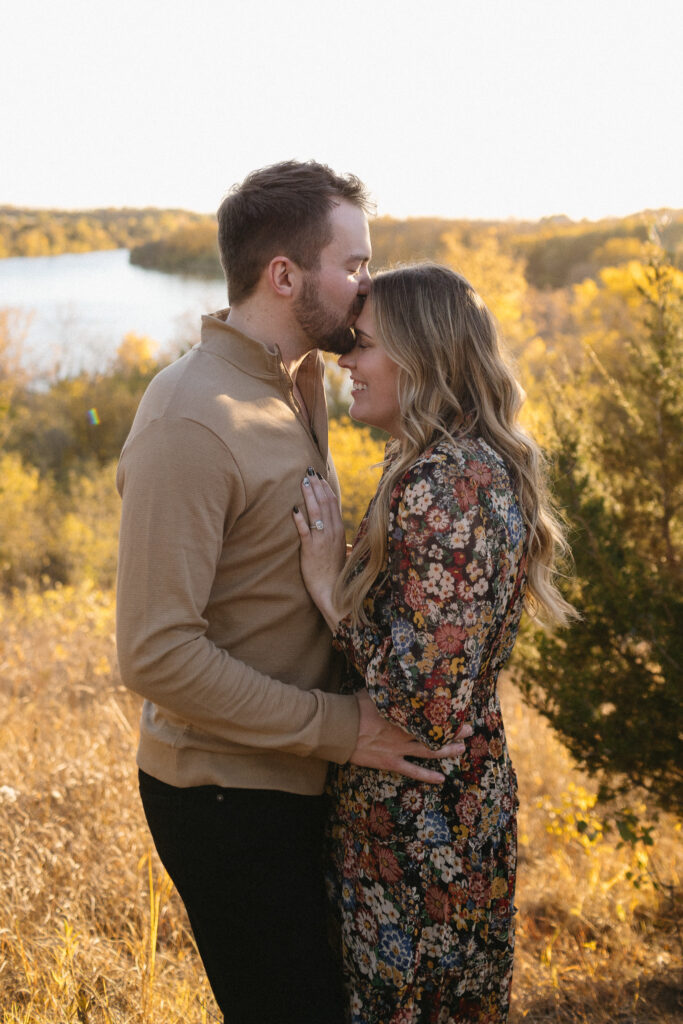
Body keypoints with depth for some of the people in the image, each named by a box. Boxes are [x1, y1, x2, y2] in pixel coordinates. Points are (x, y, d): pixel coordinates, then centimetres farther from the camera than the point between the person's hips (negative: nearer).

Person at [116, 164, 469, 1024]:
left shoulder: (298, 384, 8)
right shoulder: (191, 422, -23)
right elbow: (157, 655, -26)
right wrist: (341, 729, -23)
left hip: (294, 778, 9)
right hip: (226, 795, -9)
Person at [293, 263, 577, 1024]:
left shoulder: (441, 488, -24)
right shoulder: (483, 467, 7)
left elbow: (429, 707, -26)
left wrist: (329, 587, -19)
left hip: (418, 829, -9)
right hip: (472, 802, 9)